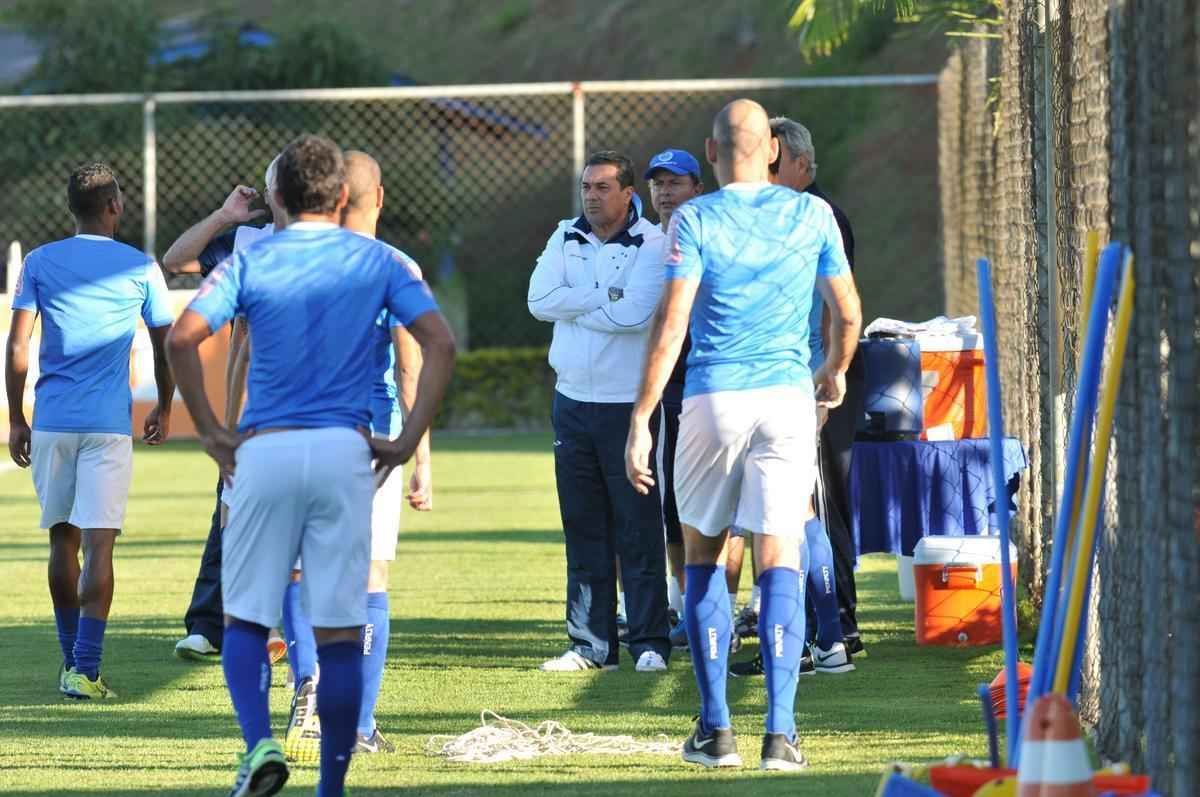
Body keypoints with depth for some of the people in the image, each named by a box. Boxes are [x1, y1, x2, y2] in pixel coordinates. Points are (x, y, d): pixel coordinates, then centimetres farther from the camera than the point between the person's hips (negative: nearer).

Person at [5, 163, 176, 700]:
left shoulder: (39, 263, 4)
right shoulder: (139, 268, 1)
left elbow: (17, 347, 1)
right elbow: (167, 345, 6)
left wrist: (16, 419, 8)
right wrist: (164, 408, 21)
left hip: (51, 423, 2)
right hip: (109, 424, -2)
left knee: (63, 540, 14)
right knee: (98, 544, -6)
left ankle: (72, 662, 22)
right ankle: (85, 669, -14)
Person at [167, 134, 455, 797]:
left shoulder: (250, 261, 4)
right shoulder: (377, 261, 7)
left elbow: (182, 339, -9)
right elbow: (440, 345, -2)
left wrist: (210, 432, -1)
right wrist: (409, 441, 0)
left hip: (264, 451, -1)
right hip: (344, 450, 1)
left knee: (245, 619, 9)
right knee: (339, 632, 5)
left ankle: (259, 743, -15)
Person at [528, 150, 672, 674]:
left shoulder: (652, 245, -6)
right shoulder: (566, 239, 10)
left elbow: (637, 313, -21)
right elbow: (539, 300, -4)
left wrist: (573, 306, -9)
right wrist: (605, 299, -11)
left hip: (629, 405, -5)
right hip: (572, 401, 5)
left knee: (638, 529, -4)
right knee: (583, 528, 7)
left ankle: (650, 643, 0)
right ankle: (591, 645, 10)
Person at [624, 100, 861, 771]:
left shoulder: (694, 220, -2)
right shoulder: (812, 214, 5)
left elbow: (672, 323, -9)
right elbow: (848, 312, 12)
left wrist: (641, 421, -7)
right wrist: (836, 373, 32)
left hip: (712, 398, -1)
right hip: (788, 397, 1)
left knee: (704, 557, 12)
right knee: (780, 561, -1)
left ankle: (716, 729, 11)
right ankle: (780, 733, -9)